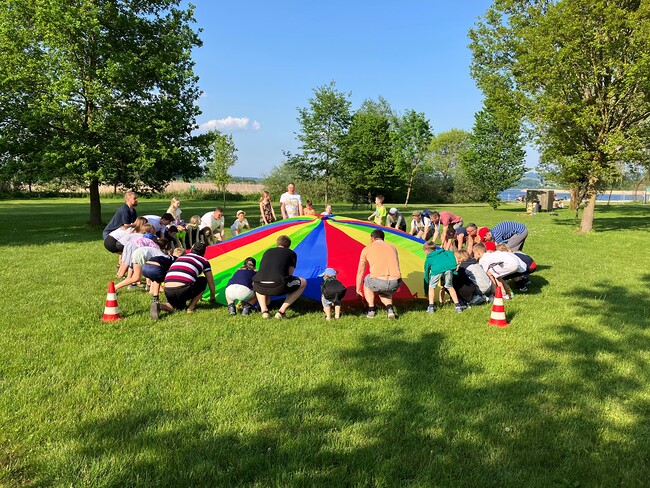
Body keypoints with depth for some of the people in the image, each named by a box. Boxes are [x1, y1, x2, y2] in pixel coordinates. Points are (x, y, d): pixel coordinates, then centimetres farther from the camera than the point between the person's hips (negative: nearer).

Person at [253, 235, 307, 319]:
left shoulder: (268, 252, 29)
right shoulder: (292, 253, 19)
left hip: (261, 287, 4)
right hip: (278, 287, -4)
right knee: (303, 282, 23)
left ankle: (264, 310, 17)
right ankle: (281, 311, 13)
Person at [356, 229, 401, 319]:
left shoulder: (367, 249, 16)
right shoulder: (392, 247, 26)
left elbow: (360, 272, 24)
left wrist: (358, 290, 38)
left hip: (378, 282, -3)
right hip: (396, 283, 3)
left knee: (367, 281, 33)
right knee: (384, 291, 38)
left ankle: (371, 311, 25)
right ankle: (390, 309, 11)